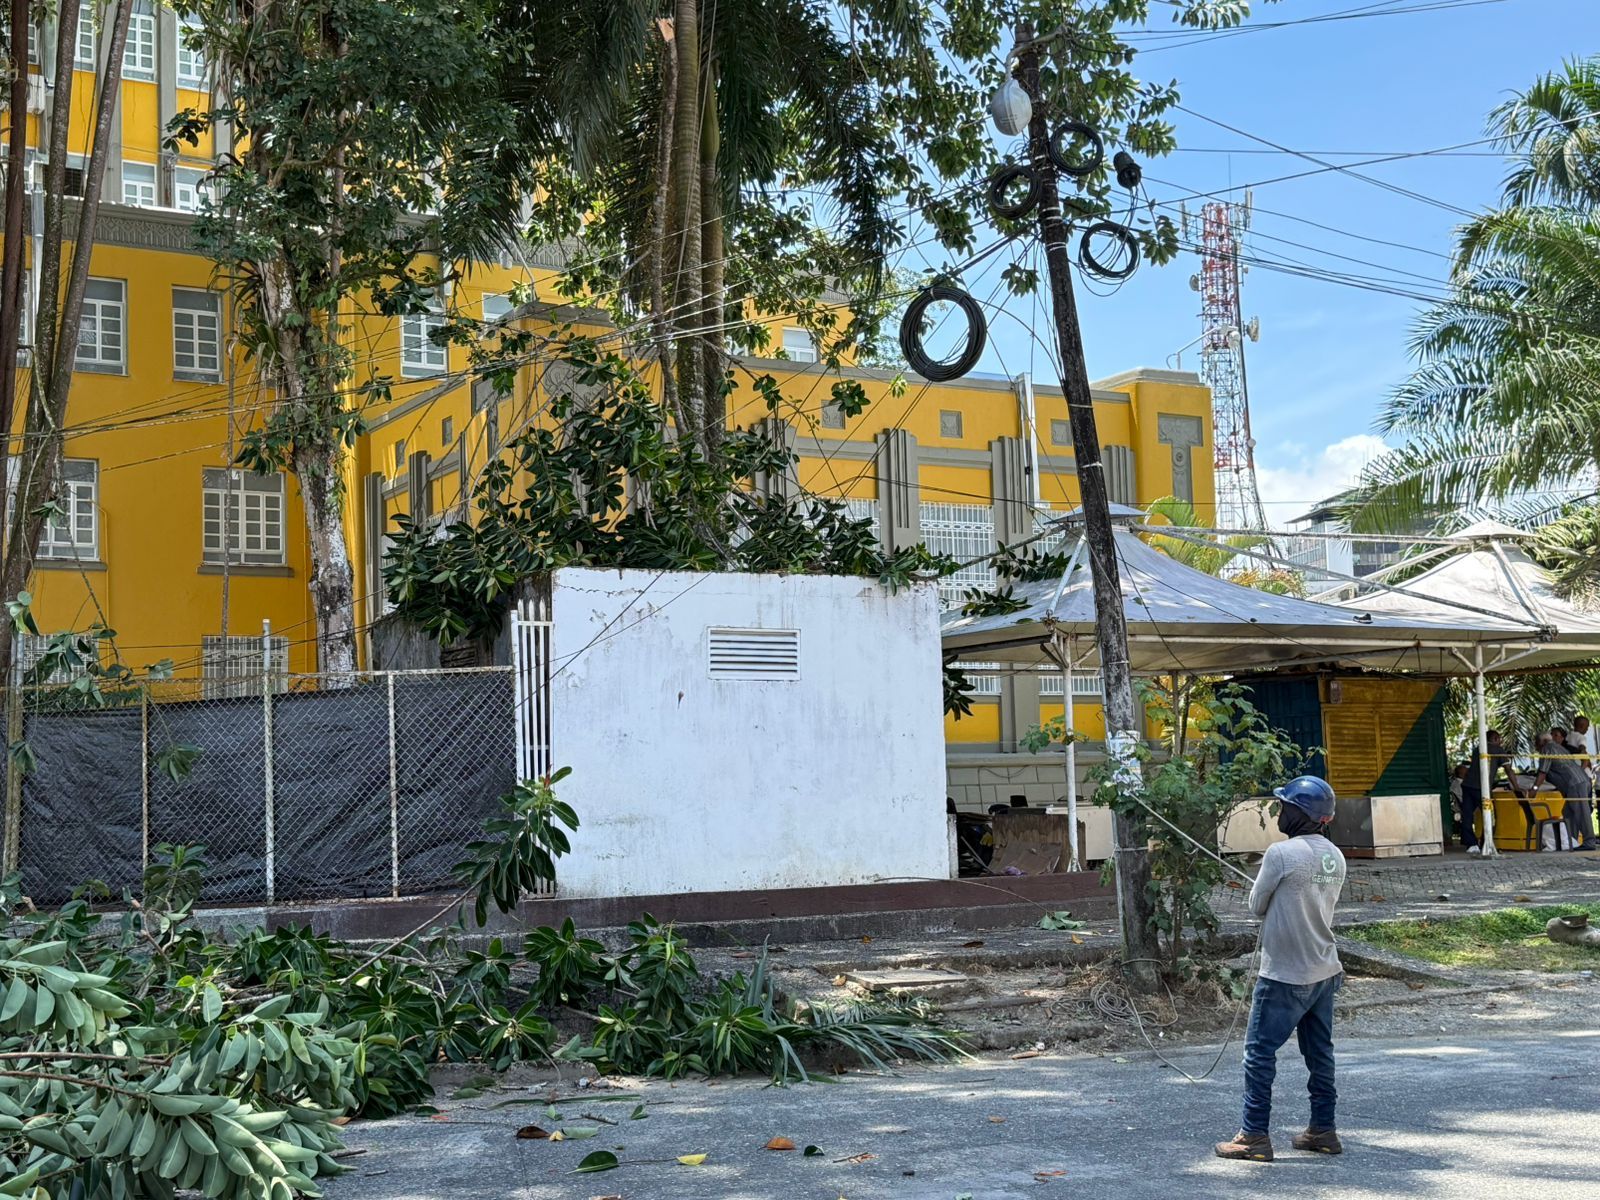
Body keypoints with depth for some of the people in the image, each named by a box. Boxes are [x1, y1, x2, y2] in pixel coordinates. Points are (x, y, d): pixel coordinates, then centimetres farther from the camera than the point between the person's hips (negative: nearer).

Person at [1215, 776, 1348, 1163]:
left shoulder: (1281, 853, -18)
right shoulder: (1335, 857, 5)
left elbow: (1257, 906, -7)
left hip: (1284, 975, -8)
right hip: (1324, 971, 8)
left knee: (1260, 1051, -1)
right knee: (1320, 1051, 15)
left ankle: (1254, 1136, 0)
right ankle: (1323, 1130, 22)